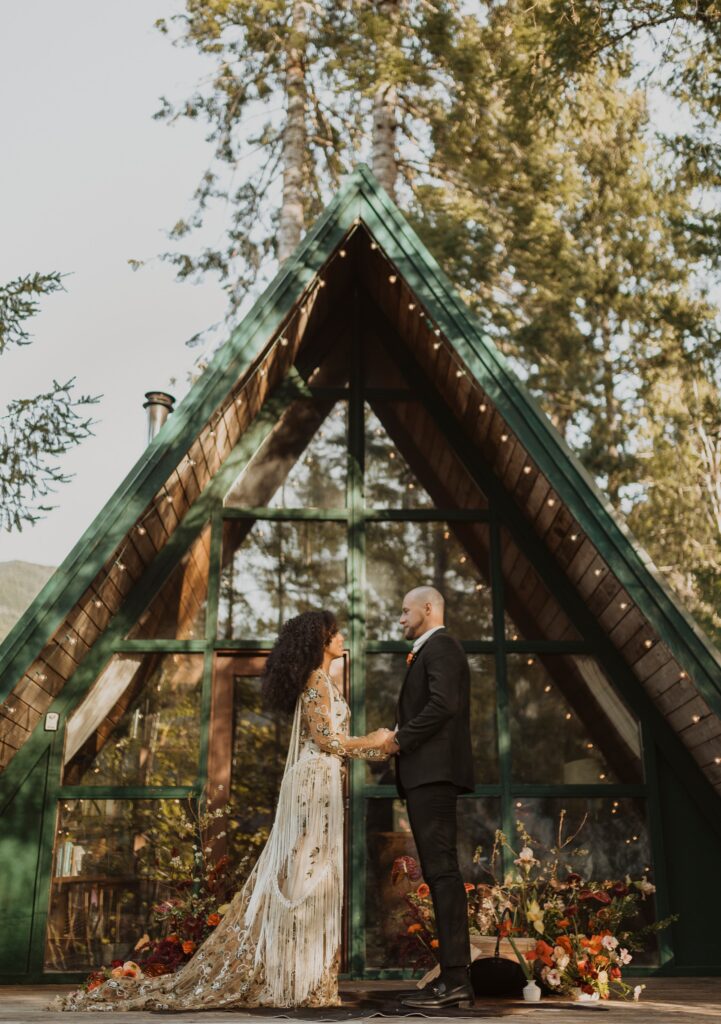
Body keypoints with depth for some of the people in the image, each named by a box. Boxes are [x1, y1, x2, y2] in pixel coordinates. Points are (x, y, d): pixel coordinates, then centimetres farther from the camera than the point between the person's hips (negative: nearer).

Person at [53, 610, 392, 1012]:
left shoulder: (320, 682, 18)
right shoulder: (318, 681, -11)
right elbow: (327, 741, -17)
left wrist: (383, 749, 16)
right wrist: (371, 740, -3)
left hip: (318, 784, 10)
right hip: (315, 783, -10)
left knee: (297, 879, 10)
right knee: (308, 879, -6)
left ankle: (281, 974, 13)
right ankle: (300, 979, -1)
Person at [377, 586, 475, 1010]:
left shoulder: (441, 647, -6)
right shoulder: (432, 651, 25)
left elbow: (443, 704, -20)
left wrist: (401, 739, -12)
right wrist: (402, 739, 8)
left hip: (434, 771, -11)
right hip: (428, 774, 11)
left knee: (442, 871, -11)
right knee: (441, 871, 9)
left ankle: (455, 978, -10)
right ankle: (456, 977, 12)